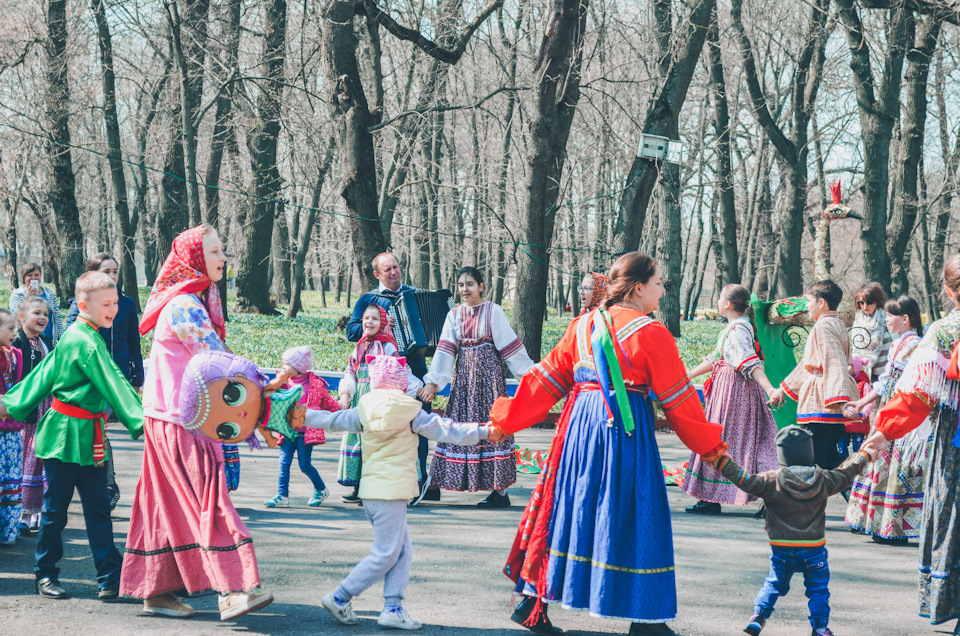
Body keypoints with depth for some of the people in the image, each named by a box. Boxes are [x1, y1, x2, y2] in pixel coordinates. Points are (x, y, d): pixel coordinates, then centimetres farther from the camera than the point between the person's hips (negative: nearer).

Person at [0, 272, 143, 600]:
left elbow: (45, 373, 19)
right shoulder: (86, 342, -17)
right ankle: (46, 575, 17)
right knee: (55, 508, 5)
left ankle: (111, 579, 2)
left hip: (88, 438, 9)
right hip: (68, 434, -9)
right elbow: (112, 384, -23)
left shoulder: (73, 337, 12)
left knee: (98, 508, 4)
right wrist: (139, 421, -26)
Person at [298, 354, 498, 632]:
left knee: (403, 549, 11)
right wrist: (483, 432, 8)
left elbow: (333, 420, 17)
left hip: (371, 491, 6)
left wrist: (303, 416, 34)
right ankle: (340, 598, 2)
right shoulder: (411, 412, -3)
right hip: (391, 493, -6)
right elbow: (446, 430, 0)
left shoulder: (364, 409, 6)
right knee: (385, 554, 1)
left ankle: (393, 608, 6)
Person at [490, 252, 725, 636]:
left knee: (569, 507, 11)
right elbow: (679, 400, -3)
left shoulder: (583, 325, 9)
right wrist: (710, 446, 7)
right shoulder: (651, 334, -8)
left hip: (579, 426, 5)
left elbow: (547, 381, 9)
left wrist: (506, 420, 17)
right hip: (626, 428, -5)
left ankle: (533, 603, 12)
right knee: (632, 517, 3)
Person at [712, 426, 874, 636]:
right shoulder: (823, 481, -5)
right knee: (818, 588, 14)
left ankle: (758, 615, 7)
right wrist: (865, 455, 27)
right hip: (814, 549, 0)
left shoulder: (771, 481, -12)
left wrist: (722, 461, -16)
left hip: (781, 549, 0)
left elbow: (746, 480, -19)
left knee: (774, 583, 18)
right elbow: (847, 473, 9)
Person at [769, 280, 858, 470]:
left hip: (822, 404, -10)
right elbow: (810, 363, 28)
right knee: (830, 454, 13)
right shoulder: (837, 324, 19)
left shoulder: (823, 326, -12)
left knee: (816, 459, -8)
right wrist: (784, 388, 33)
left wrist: (841, 400, -36)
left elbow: (835, 364, -24)